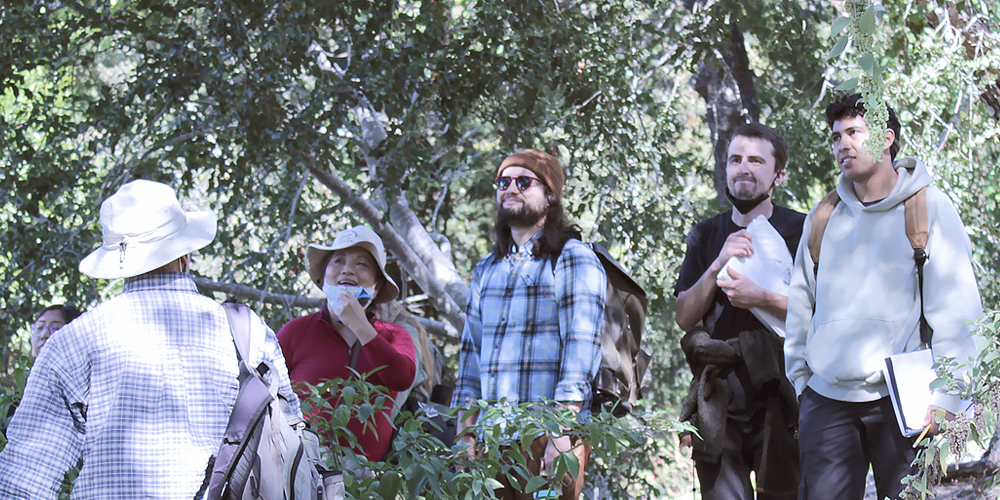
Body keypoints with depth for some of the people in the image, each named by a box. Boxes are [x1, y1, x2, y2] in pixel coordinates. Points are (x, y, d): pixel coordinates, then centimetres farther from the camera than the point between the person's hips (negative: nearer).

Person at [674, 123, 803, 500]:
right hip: (720, 405, 3)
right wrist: (718, 265, -6)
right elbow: (684, 317, 9)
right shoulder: (706, 236, 16)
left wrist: (762, 299, -15)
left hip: (777, 401, -3)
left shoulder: (800, 231, 4)